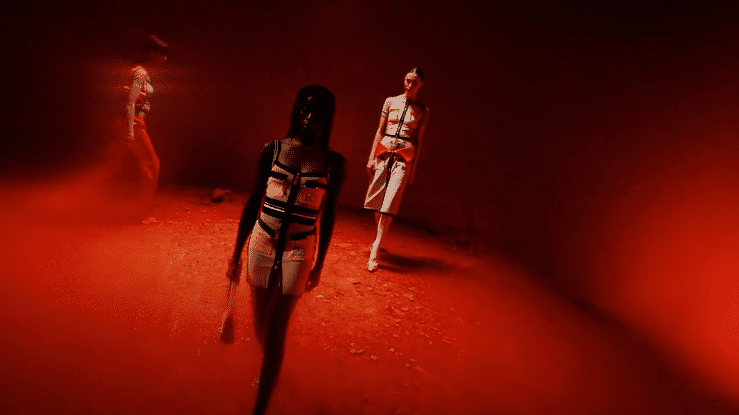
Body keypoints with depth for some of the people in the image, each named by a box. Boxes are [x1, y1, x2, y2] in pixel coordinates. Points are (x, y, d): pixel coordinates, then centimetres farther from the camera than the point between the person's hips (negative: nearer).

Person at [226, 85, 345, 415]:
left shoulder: (333, 163, -5)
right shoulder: (272, 150, -2)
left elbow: (327, 215, 3)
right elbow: (253, 203, 4)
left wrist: (319, 266, 6)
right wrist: (237, 254, 5)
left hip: (298, 253, -2)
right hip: (261, 246, 2)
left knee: (275, 331, -2)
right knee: (260, 325, 17)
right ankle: (268, 368, 49)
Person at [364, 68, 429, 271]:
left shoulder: (422, 110, 5)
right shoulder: (390, 101, 9)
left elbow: (418, 140, 5)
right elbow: (380, 130, 10)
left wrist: (413, 168, 2)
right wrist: (372, 157, 5)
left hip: (404, 156, -2)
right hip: (384, 151, 3)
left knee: (389, 204, -10)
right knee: (377, 201, 6)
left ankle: (374, 253, -7)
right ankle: (378, 240, 28)